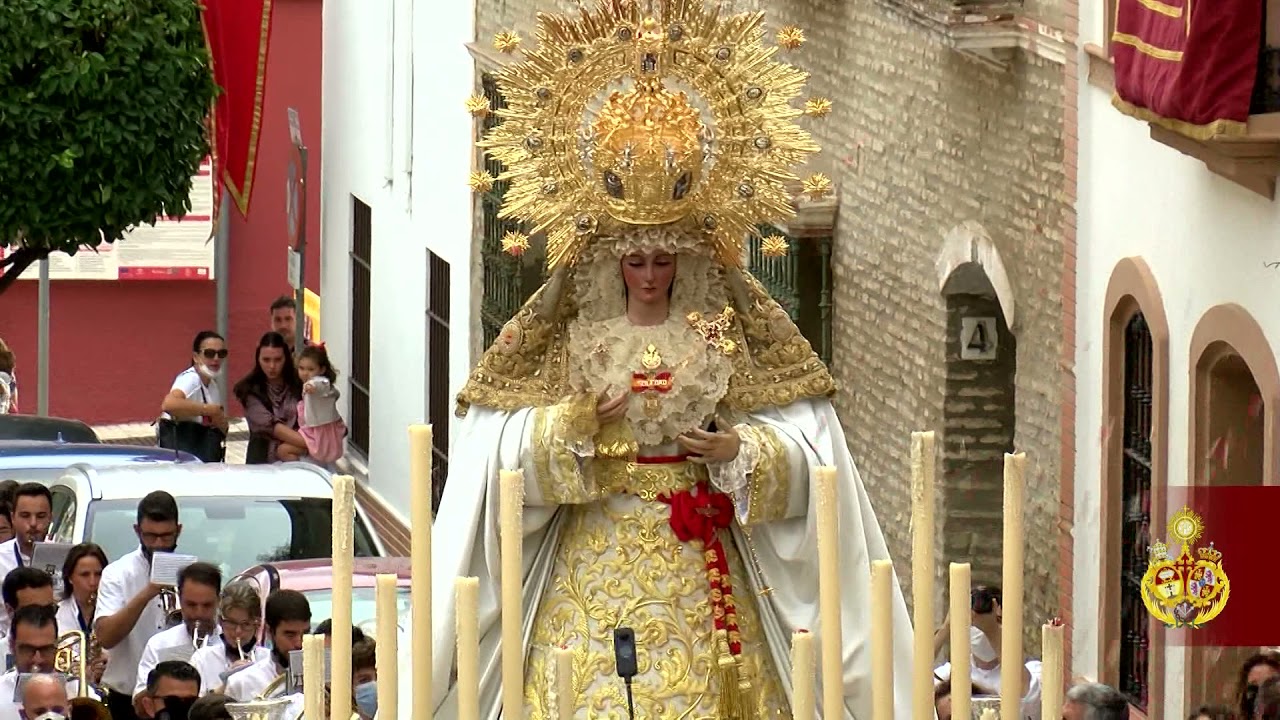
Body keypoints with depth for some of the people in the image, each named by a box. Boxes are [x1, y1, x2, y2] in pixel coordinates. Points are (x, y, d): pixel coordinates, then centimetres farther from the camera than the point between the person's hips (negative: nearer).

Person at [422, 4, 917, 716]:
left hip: (702, 568, 0)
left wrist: (740, 451, -15)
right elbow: (500, 446, 0)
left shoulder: (731, 329, 4)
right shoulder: (566, 333, 4)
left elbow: (801, 447, 2)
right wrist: (573, 423, -15)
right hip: (593, 559, 0)